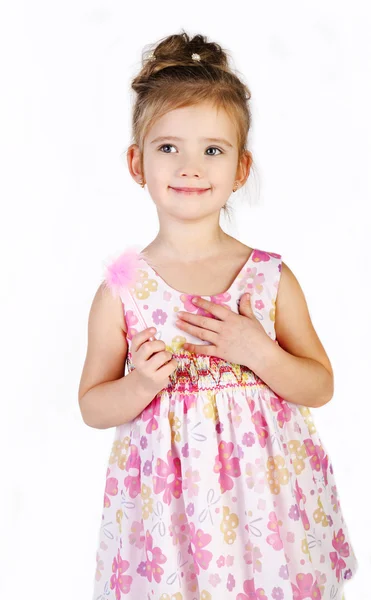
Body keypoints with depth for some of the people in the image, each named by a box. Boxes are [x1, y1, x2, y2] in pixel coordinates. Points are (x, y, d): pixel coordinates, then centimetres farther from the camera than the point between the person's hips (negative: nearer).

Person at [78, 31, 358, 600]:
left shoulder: (271, 277, -4)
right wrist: (142, 384, -18)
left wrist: (258, 353, -16)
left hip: (261, 497, 1)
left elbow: (322, 386, 1)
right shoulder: (120, 290, -6)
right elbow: (92, 406, 2)